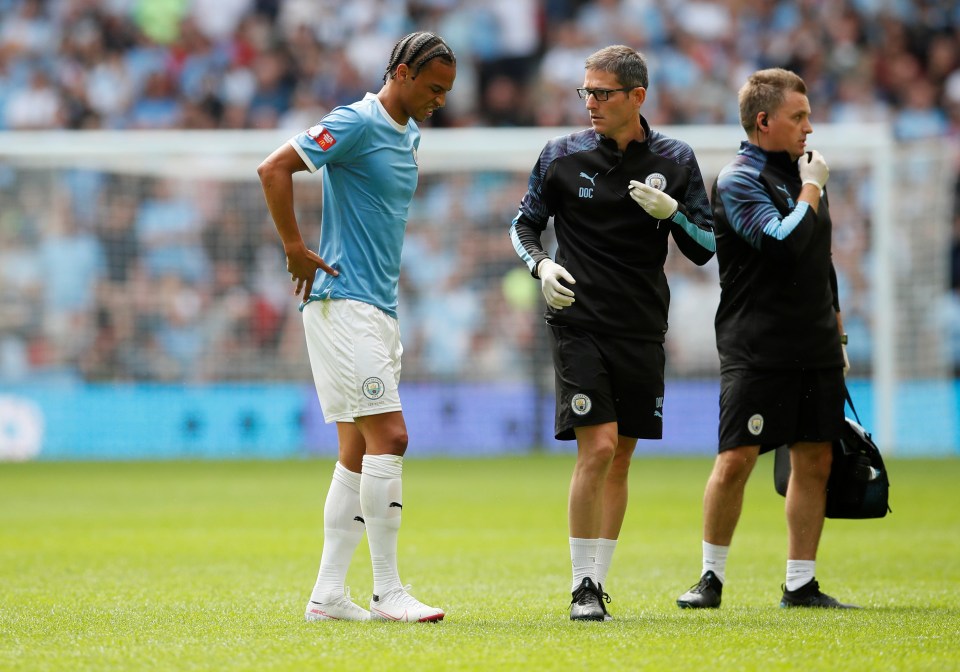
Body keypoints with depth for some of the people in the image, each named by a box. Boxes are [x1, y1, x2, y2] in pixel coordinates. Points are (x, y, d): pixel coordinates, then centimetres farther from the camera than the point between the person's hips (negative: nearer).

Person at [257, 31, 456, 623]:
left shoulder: (410, 133, 16)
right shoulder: (357, 124, -12)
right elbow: (274, 169, -18)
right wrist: (297, 251, -16)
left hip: (380, 308, 10)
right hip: (342, 302, -10)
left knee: (359, 452, 8)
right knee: (388, 437, -13)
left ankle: (329, 595, 9)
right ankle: (387, 592, -11)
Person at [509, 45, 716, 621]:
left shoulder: (675, 161, 3)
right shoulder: (563, 156, -1)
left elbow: (705, 249, 4)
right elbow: (525, 223, 10)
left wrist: (671, 214, -15)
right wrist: (540, 265, -10)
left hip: (643, 330, 3)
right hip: (579, 323, -3)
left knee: (621, 457, 7)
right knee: (598, 447, -14)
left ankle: (599, 580, 17)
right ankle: (583, 586, -6)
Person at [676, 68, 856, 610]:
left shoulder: (804, 171, 15)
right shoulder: (739, 181, -9)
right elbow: (786, 243, -24)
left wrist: (837, 335, 22)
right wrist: (811, 189, -11)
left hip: (815, 347, 7)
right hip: (757, 350, -7)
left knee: (815, 460, 5)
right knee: (736, 459, -8)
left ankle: (801, 583, 11)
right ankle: (712, 576, 5)